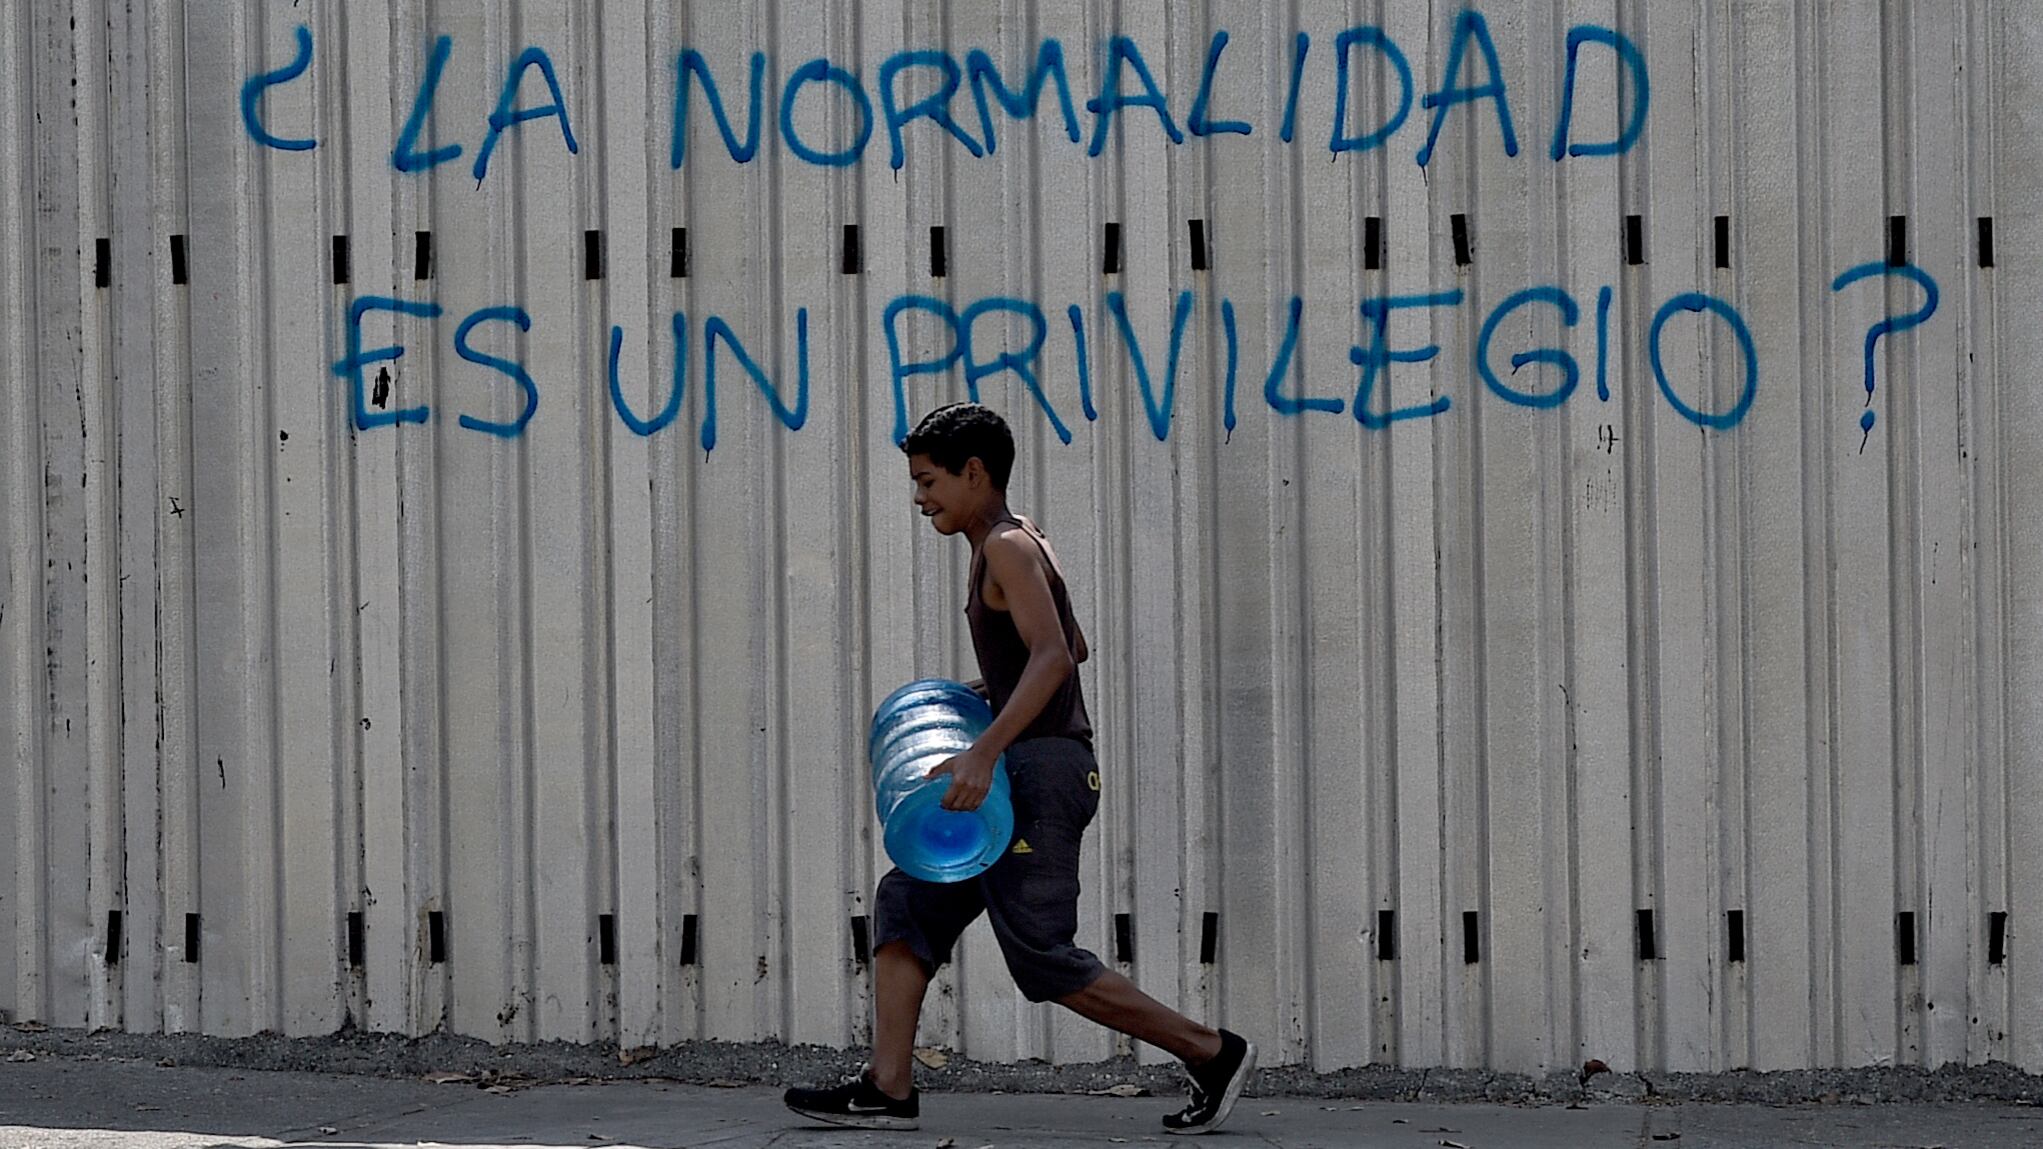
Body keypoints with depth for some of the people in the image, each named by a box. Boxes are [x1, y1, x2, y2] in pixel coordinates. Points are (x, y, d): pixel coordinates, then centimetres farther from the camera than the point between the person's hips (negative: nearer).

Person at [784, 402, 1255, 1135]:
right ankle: (889, 1089, 3)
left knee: (1042, 957, -9)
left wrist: (983, 753, -32)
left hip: (1042, 767, -10)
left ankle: (1209, 1053, -3)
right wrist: (983, 692, 27)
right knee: (909, 902, 7)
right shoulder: (1021, 543, 19)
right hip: (1025, 772, 10)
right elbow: (1073, 648, 32)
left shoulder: (1007, 547, -11)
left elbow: (1053, 657, -25)